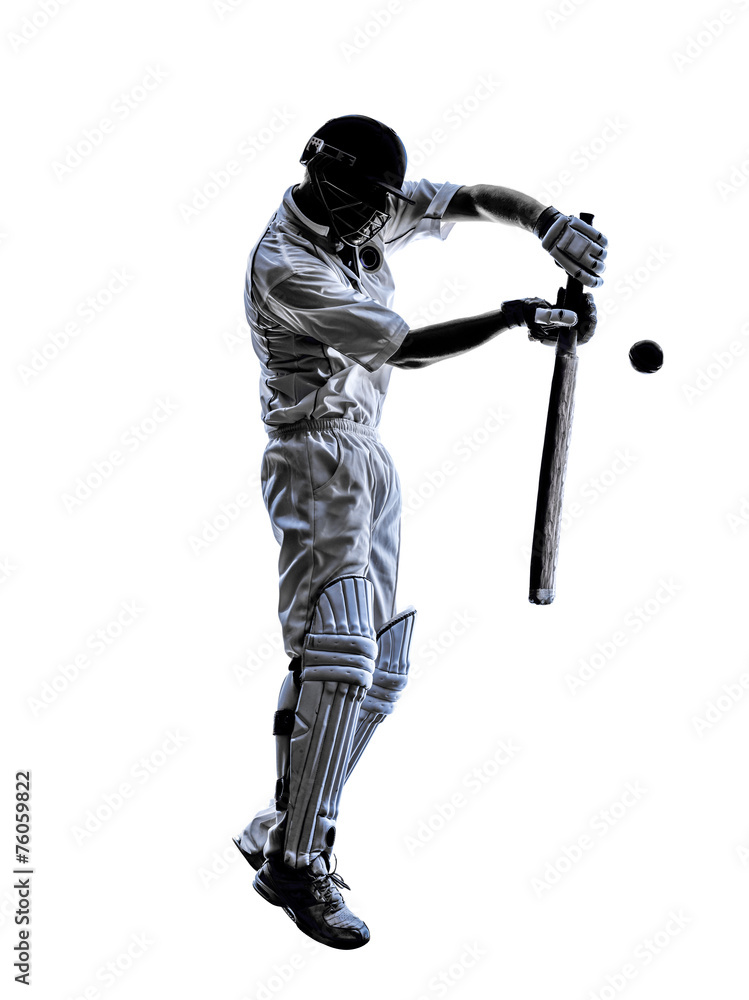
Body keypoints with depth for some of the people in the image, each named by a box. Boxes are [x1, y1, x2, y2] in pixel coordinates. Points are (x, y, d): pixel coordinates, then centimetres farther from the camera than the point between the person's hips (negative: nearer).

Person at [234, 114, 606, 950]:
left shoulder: (365, 217, 6)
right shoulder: (284, 265, -19)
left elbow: (471, 200, 10)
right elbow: (403, 349, -21)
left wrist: (548, 223, -8)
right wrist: (515, 319, -16)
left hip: (370, 458, 9)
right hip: (316, 458, -9)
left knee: (377, 672, 7)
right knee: (340, 653, -18)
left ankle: (278, 832, 15)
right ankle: (297, 863, -14)